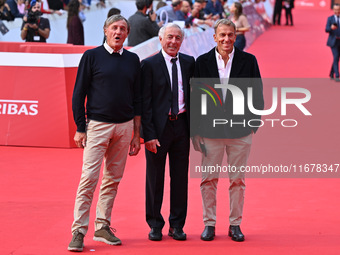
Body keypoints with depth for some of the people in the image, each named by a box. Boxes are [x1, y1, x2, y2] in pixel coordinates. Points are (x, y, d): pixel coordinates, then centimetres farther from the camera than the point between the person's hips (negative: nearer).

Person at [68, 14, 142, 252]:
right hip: (97, 125, -4)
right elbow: (79, 94, -1)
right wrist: (80, 128, -7)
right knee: (89, 178, -9)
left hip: (124, 126, 4)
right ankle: (79, 231, -7)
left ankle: (103, 227, 16)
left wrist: (136, 134, 10)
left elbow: (137, 99, 14)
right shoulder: (92, 56, 0)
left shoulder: (133, 60, 10)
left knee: (113, 179, 7)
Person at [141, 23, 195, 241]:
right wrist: (149, 134, -13)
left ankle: (177, 225, 18)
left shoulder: (189, 63, 7)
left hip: (181, 125, 3)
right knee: (155, 178, 5)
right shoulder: (150, 64, -4)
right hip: (159, 126, -3)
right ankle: (155, 225, 17)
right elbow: (145, 103, -7)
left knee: (180, 177, 7)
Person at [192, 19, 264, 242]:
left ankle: (235, 224, 16)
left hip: (240, 131, 0)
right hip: (210, 130, 0)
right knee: (209, 179, 3)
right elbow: (195, 98, 4)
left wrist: (253, 123, -1)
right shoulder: (202, 62, 2)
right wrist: (195, 131, 0)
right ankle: (209, 224, 14)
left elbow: (258, 95, 5)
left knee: (238, 180, 6)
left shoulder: (249, 61, 1)